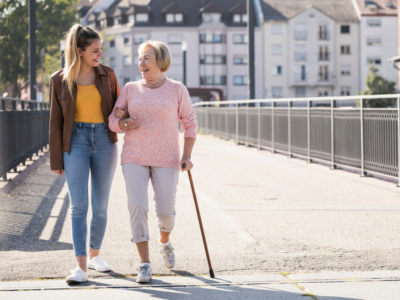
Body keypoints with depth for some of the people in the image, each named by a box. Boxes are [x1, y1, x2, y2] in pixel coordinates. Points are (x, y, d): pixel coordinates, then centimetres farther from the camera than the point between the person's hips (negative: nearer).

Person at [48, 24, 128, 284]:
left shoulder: (107, 75, 3)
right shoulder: (60, 80, -2)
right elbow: (56, 122, 2)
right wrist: (56, 160, 1)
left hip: (104, 142, 2)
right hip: (75, 143, -2)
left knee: (100, 206, 7)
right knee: (78, 206, -11)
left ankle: (94, 254, 27)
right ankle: (81, 267, -13)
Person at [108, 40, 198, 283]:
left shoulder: (177, 90, -1)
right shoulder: (130, 89, 4)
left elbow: (190, 123, 4)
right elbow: (113, 121, 6)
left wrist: (187, 156, -6)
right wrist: (124, 124, -17)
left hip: (166, 160, -1)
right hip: (134, 159, 1)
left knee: (166, 211, 0)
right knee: (137, 207, -14)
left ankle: (164, 241, 36)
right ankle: (145, 265, -8)